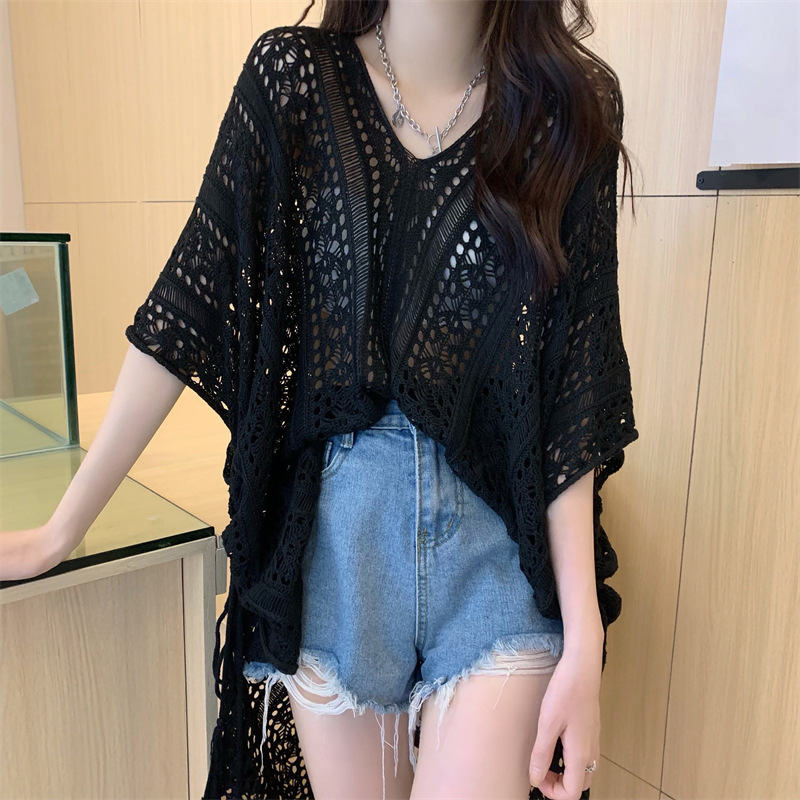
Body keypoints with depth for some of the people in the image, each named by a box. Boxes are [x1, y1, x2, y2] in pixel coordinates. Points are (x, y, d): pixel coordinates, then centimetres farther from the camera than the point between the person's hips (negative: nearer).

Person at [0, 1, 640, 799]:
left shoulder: (567, 108, -1)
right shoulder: (293, 72, 0)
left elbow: (572, 394, -4)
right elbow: (189, 310, 0)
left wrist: (584, 642, -8)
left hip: (499, 533, 0)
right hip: (333, 530, 1)